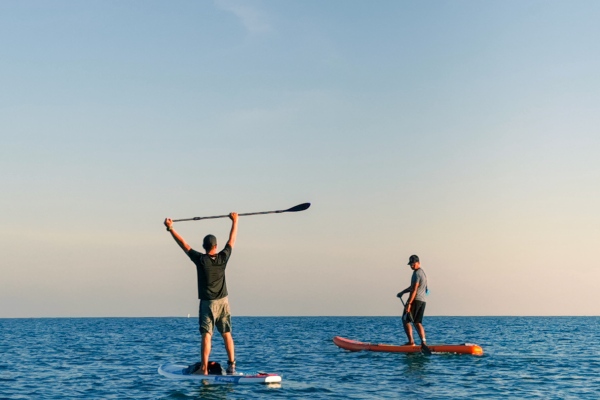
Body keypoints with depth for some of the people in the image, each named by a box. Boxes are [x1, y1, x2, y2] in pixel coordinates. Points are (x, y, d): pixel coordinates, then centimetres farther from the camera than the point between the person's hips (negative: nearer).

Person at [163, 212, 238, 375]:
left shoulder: (200, 259, -10)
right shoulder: (223, 258, -4)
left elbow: (183, 244, -5)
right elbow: (232, 240, 10)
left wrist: (170, 228, 3)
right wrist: (235, 221, 21)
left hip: (208, 303, -3)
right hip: (223, 301, 3)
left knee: (206, 335, -6)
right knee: (227, 334, 8)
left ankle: (204, 368, -11)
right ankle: (231, 365, 6)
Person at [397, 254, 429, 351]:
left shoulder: (417, 273, -12)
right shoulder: (422, 272, 20)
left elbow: (414, 290, -20)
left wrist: (409, 303, -23)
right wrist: (402, 292, 29)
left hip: (415, 300, -9)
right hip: (422, 301, 9)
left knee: (405, 320, -1)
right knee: (418, 322, 8)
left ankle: (411, 341, -6)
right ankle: (423, 342, -5)